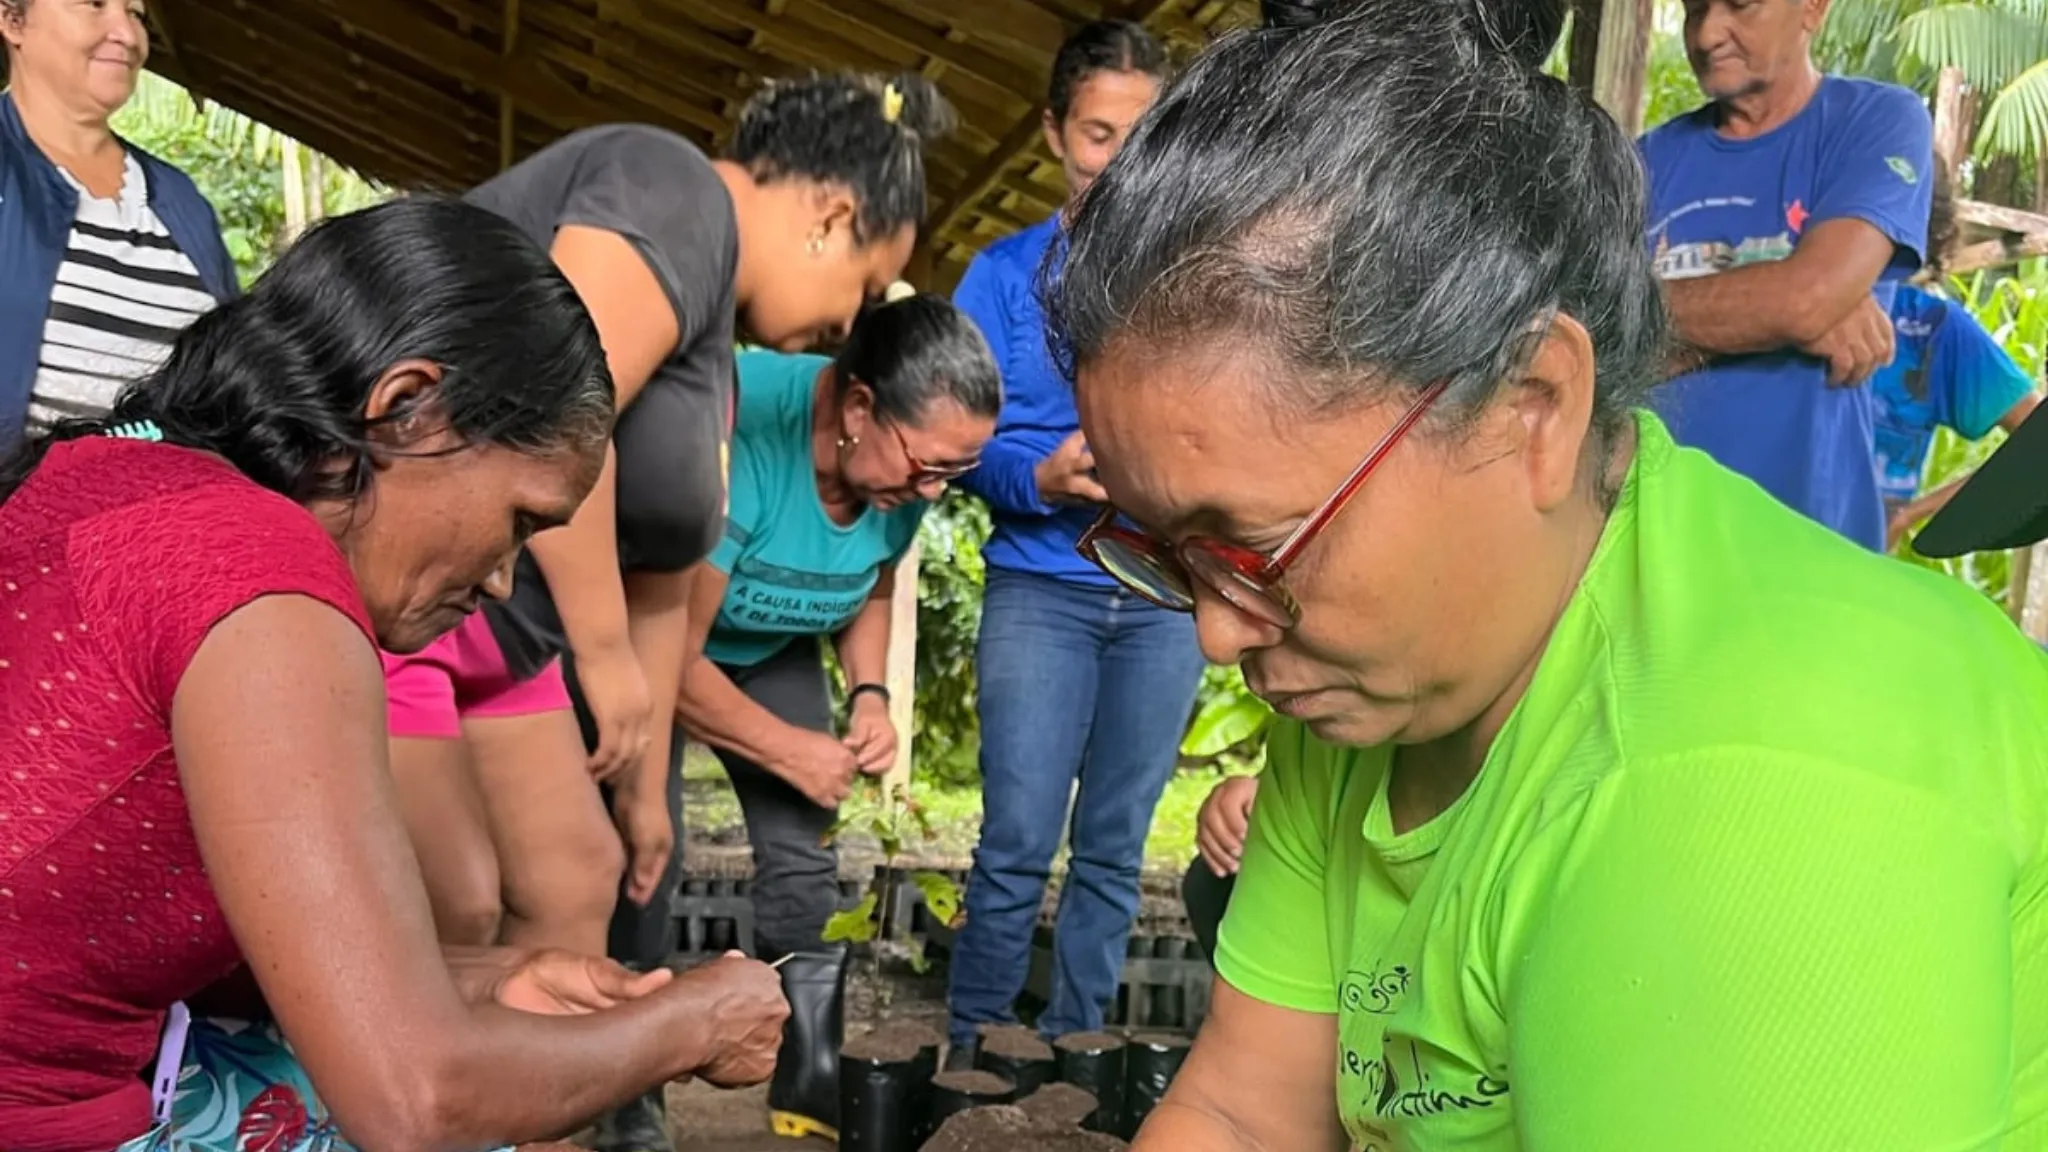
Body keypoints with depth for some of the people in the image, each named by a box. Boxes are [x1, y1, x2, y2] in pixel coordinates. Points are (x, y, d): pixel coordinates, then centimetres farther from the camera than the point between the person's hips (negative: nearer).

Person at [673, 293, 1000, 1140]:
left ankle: (812, 1106, 11)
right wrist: (792, 752, -21)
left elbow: (871, 593, 8)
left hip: (771, 649, 6)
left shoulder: (898, 472, -16)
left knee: (805, 867, -1)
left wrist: (869, 695, -10)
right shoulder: (740, 433, -37)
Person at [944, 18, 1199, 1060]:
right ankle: (972, 1051, 13)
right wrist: (1043, 477, -19)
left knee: (1115, 846, 8)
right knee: (1018, 845, -3)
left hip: (1168, 592, 2)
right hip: (1041, 589, -1)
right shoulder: (1005, 273, 5)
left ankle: (1075, 1048, 21)